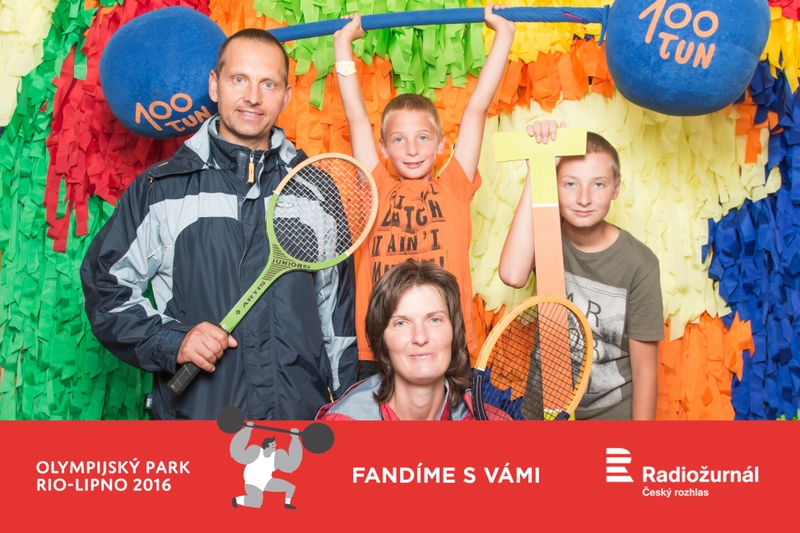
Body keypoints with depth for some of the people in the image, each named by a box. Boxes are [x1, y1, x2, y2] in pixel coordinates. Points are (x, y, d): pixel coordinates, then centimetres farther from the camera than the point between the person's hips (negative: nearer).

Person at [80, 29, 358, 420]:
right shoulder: (160, 189, 0)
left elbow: (336, 303, 10)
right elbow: (106, 287, 2)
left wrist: (343, 404, 9)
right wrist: (171, 341, -13)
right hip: (194, 412, -1)